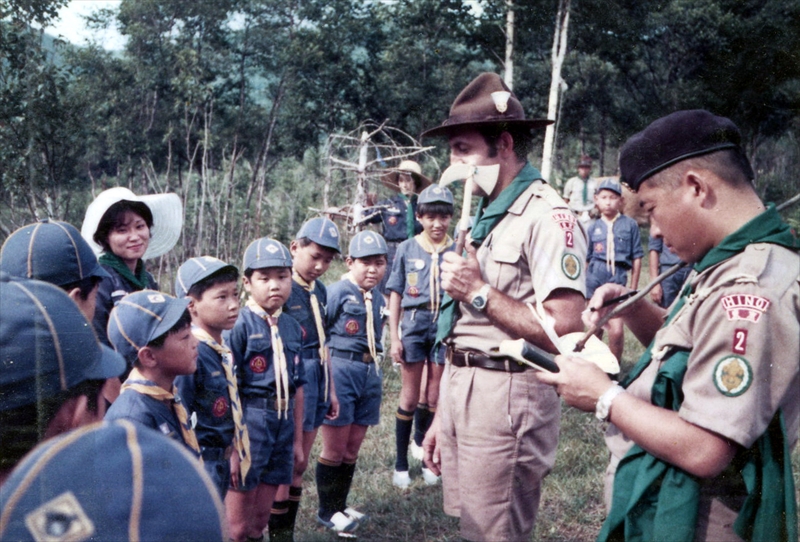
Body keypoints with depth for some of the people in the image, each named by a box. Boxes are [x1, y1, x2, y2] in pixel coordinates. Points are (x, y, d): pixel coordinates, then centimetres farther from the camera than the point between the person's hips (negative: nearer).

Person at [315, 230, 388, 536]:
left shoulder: (377, 299, 11)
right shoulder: (337, 292, -11)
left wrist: (374, 373, 16)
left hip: (369, 373, 6)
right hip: (340, 370, -6)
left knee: (353, 449, 14)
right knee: (335, 449, 4)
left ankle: (340, 505, 29)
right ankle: (327, 511, 19)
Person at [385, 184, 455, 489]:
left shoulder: (457, 251, -1)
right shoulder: (407, 249, 0)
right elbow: (396, 295, 3)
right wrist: (394, 337, 0)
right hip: (414, 324, 0)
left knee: (435, 398, 9)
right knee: (410, 397, 6)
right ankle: (401, 464, 16)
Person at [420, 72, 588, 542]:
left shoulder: (547, 216, -14)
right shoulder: (485, 216, 14)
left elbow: (564, 331, -24)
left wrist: (479, 292, -18)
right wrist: (443, 416, 20)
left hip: (508, 394, -9)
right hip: (460, 391, 9)